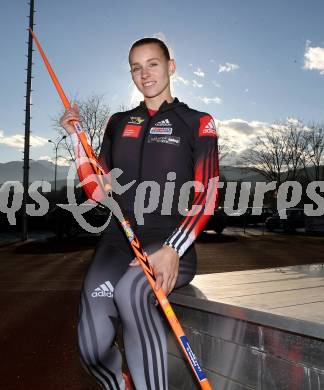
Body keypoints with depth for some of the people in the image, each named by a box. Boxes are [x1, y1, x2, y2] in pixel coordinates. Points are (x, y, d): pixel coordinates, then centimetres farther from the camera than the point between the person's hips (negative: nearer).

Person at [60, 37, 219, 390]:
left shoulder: (197, 123, 7)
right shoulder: (119, 123, 18)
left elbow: (206, 198, -2)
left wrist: (172, 250, -17)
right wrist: (76, 138, 6)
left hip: (171, 244, -2)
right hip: (117, 241, 3)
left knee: (130, 289, -36)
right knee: (92, 350, -17)